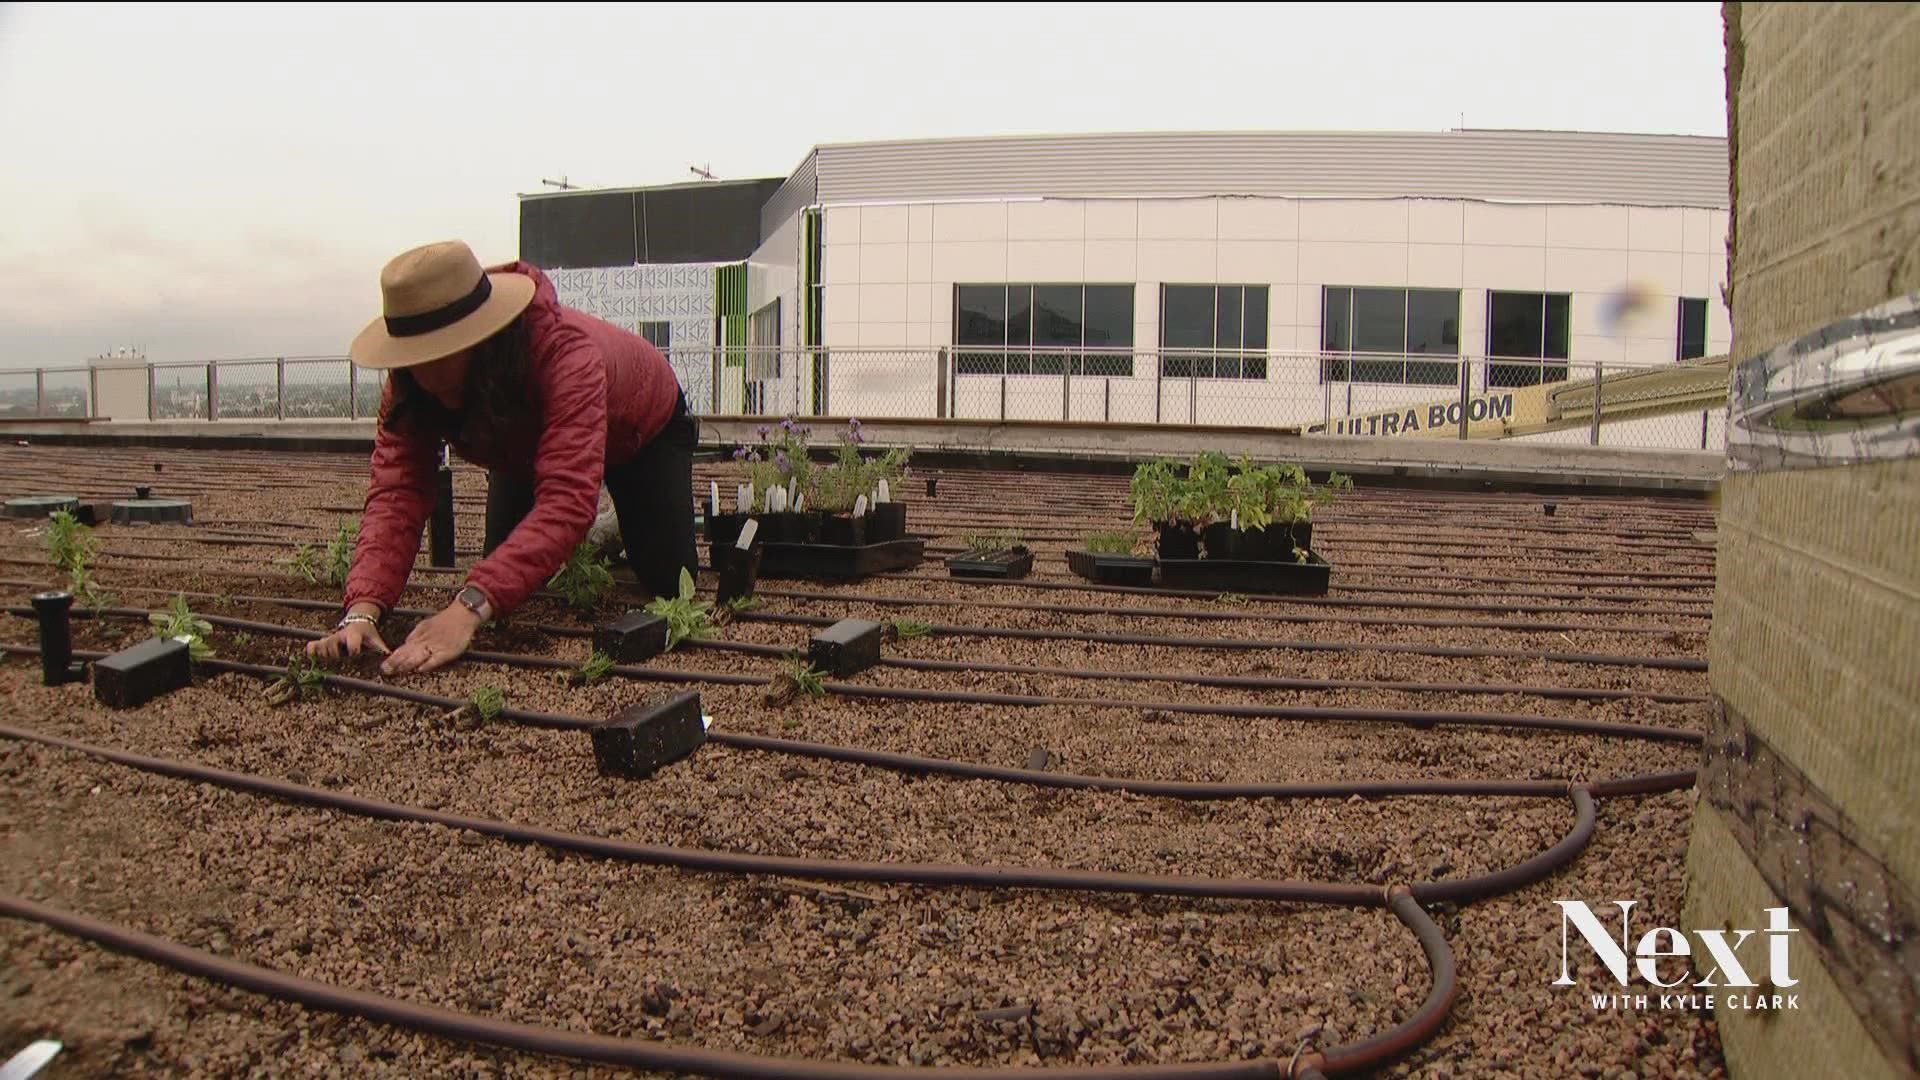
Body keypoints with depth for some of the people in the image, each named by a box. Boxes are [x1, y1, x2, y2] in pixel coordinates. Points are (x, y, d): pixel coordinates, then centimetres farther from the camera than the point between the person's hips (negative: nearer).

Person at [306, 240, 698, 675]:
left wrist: (469, 608, -67)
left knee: (668, 582, -9)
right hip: (528, 446, 4)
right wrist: (363, 609, -54)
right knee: (504, 576, 0)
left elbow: (567, 498, -57)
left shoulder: (566, 351, -48)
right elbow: (395, 490, -37)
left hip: (641, 429, -4)